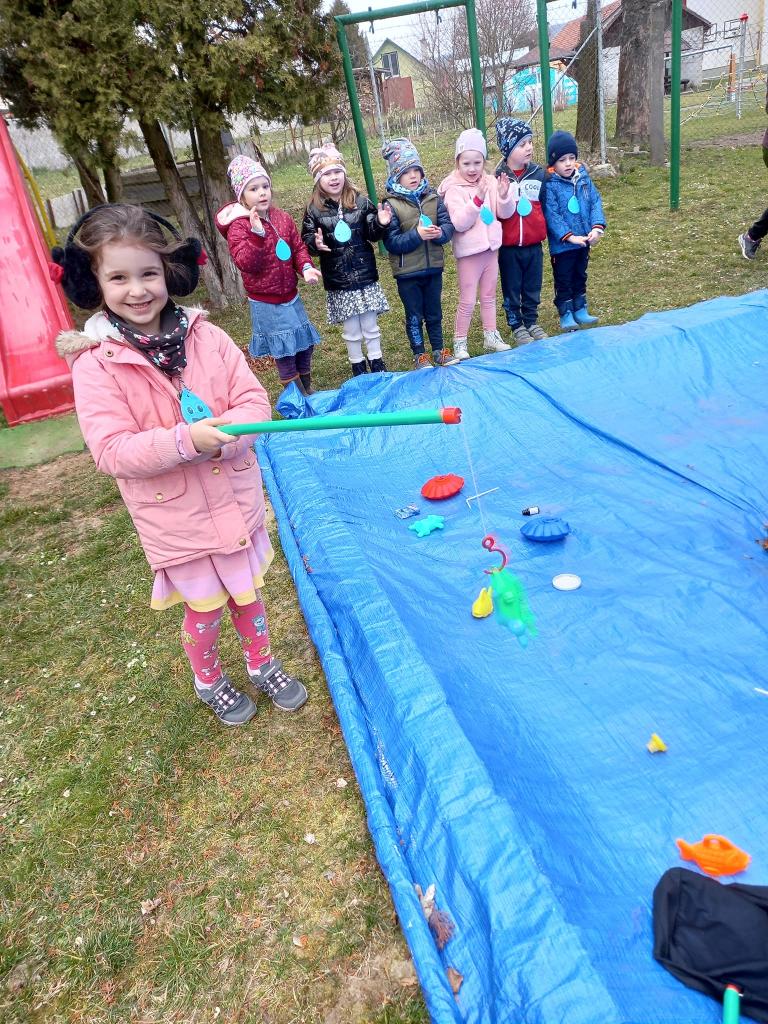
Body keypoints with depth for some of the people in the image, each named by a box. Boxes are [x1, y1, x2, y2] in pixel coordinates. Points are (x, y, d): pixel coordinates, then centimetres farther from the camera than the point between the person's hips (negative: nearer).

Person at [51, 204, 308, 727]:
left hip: (236, 498, 3)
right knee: (204, 607, 15)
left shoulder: (204, 335, -6)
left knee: (247, 592, 20)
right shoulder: (95, 363, -15)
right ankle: (210, 682, 45)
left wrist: (229, 428, -27)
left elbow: (254, 399, -6)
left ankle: (263, 664, 48)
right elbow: (112, 451, -19)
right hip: (174, 516, -2)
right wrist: (186, 440, -32)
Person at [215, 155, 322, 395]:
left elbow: (298, 247, 9)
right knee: (284, 352, 1)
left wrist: (305, 267, -11)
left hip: (291, 296, 6)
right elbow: (245, 262, -25)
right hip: (267, 303, -6)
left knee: (305, 344, 16)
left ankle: (308, 390, 37)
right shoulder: (238, 226, -14)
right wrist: (257, 234, -38)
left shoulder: (283, 218, 4)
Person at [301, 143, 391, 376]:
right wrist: (315, 243, -22)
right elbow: (306, 240, 0)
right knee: (351, 330, 8)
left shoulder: (360, 202, 0)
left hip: (365, 274, 1)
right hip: (338, 280, -1)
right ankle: (358, 367, 26)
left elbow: (372, 235, 6)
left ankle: (377, 364, 27)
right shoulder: (314, 210, -4)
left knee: (370, 326, 10)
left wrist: (380, 224, -15)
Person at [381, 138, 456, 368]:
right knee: (414, 316, 10)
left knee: (434, 313, 17)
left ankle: (439, 350, 31)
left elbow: (448, 224, -1)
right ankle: (419, 355, 25)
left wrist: (440, 233, -22)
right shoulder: (391, 204, -11)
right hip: (407, 272, -3)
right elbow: (391, 242, -16)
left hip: (433, 267, 3)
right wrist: (417, 235, -27)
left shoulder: (432, 197, 1)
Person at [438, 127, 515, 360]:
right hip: (468, 252, -5)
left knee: (489, 296, 16)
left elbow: (506, 213, 0)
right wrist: (476, 200, -31)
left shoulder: (491, 182, 2)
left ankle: (491, 336, 29)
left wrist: (504, 196, -19)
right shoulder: (454, 190, -12)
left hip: (491, 248, 5)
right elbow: (459, 223, -22)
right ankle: (459, 342, 12)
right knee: (467, 300, -1)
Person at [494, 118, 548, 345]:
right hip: (508, 247, -3)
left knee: (533, 288, 13)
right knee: (512, 290, 9)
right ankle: (516, 327, 23)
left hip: (534, 245, 3)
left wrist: (543, 231, 9)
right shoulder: (498, 178, -7)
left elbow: (546, 207, 9)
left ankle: (532, 322, 29)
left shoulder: (539, 175, 2)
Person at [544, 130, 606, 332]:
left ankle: (580, 310, 33)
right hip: (561, 245, -5)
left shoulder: (583, 177, 1)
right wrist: (569, 236, -23)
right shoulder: (550, 185, -15)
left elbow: (595, 201, 1)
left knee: (580, 277, 19)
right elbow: (552, 216, -18)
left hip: (584, 241, 6)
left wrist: (597, 226, -13)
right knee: (563, 281, 8)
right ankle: (565, 314, 20)